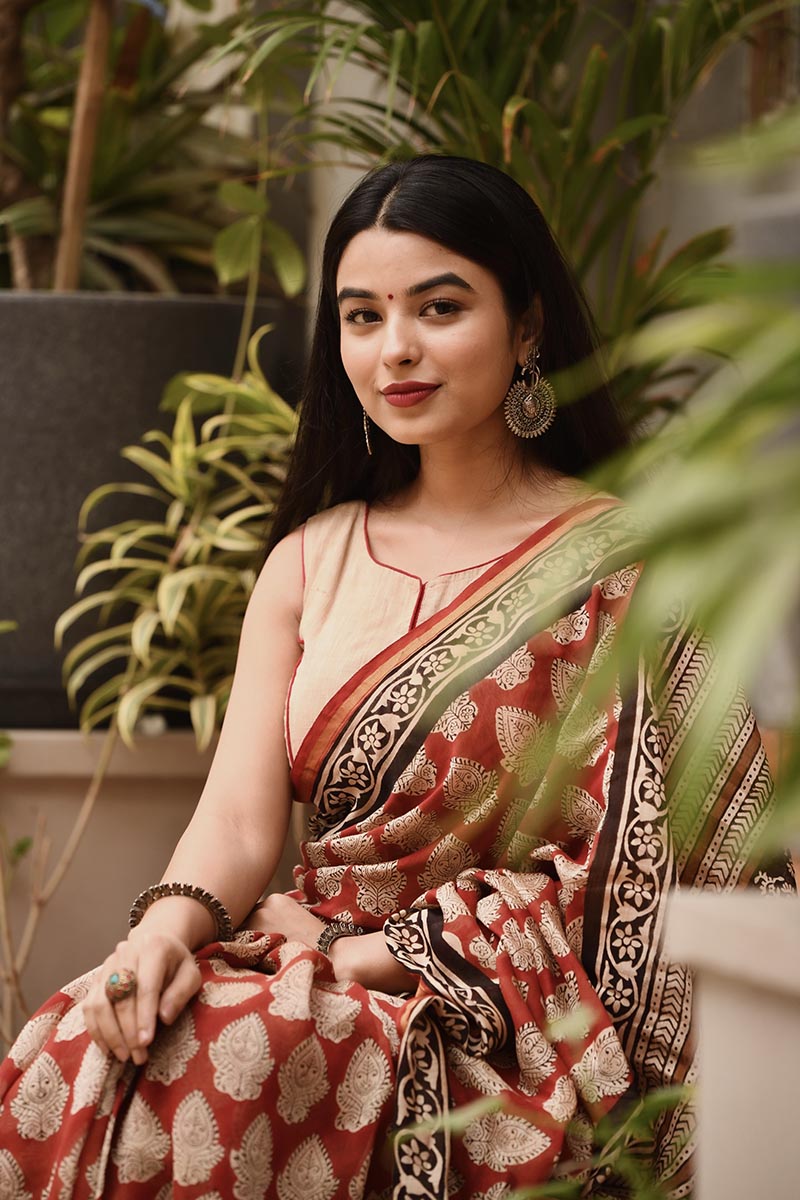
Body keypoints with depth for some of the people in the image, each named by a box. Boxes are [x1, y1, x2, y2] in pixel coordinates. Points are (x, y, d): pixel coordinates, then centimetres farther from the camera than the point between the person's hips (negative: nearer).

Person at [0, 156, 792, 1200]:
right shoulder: (311, 562, 14)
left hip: (508, 1027, -4)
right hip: (316, 973, 4)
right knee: (88, 1053, -27)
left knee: (223, 1071, -33)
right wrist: (169, 928, -18)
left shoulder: (619, 564, -2)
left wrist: (370, 953, -10)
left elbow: (611, 869, -6)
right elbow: (238, 818, 5)